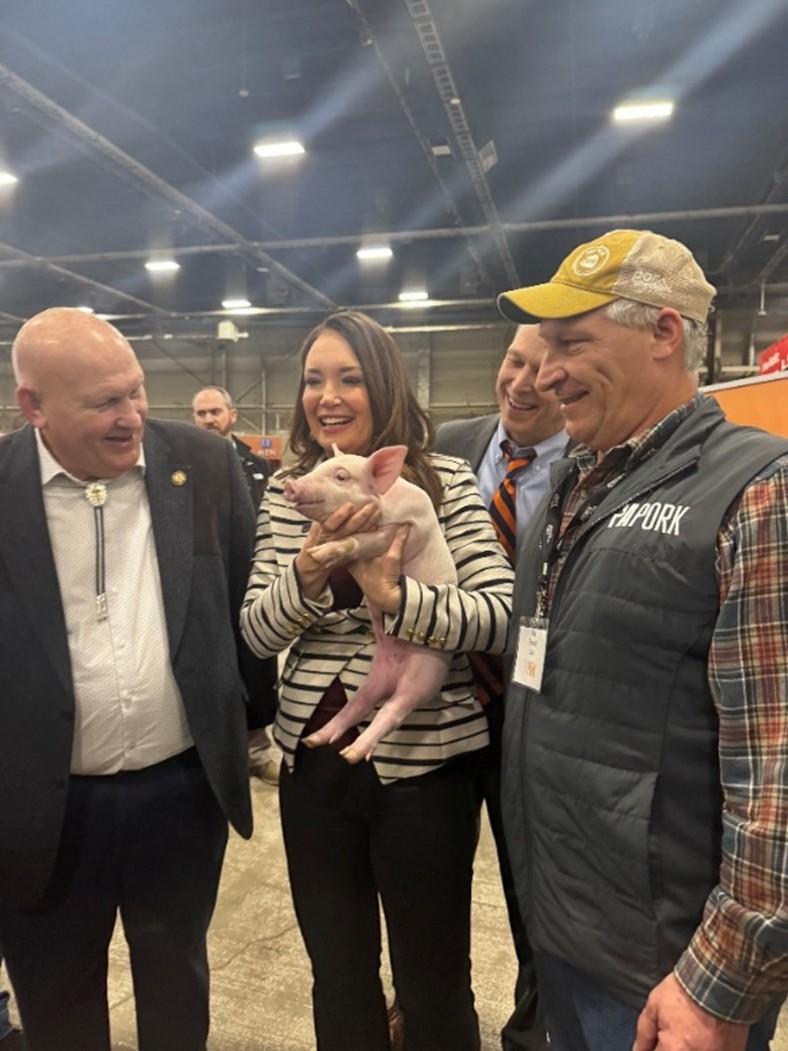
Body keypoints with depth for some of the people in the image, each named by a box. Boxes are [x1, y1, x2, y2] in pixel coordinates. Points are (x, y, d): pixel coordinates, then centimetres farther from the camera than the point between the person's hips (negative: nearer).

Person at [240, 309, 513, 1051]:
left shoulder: (446, 483, -8)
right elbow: (257, 634, -4)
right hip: (312, 761, 4)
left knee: (434, 984, 17)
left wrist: (395, 596, -30)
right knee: (337, 978, 23)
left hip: (424, 762, -3)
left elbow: (501, 616, -16)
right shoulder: (285, 494, 3)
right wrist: (311, 568, -23)